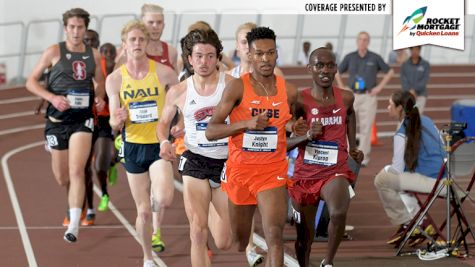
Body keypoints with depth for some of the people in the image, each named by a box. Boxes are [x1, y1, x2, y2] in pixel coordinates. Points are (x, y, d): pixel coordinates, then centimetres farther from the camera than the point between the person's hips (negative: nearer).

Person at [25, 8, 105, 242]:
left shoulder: (94, 55, 7)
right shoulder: (54, 52, -2)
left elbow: (100, 82, 23)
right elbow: (31, 82, 0)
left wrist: (99, 97, 1)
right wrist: (52, 97, -15)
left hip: (82, 120, 0)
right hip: (57, 120, 0)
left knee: (77, 172, -16)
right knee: (61, 178, 8)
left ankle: (74, 225, -16)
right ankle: (75, 202, 43)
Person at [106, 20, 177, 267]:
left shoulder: (164, 73, -6)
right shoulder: (115, 79, -2)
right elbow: (114, 124, 1)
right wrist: (118, 121, -22)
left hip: (160, 144, -1)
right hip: (133, 146, 2)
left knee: (163, 197, -29)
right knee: (143, 212, 6)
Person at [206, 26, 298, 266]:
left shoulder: (289, 91, 2)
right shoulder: (237, 87, -8)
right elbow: (210, 132, -13)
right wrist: (246, 123, -24)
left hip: (273, 172, 1)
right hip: (239, 171, 0)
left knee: (274, 236, -18)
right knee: (239, 241, 14)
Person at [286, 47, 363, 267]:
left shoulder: (345, 98, 0)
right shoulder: (300, 100, -9)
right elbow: (284, 143, -6)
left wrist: (353, 147, 22)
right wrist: (307, 136, -23)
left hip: (336, 172, 0)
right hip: (304, 174, 0)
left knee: (338, 213, -30)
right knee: (304, 236, 12)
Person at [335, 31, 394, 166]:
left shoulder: (375, 58, 2)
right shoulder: (350, 57, 6)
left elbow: (389, 71, 11)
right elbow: (337, 72, 19)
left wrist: (380, 87, 3)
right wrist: (341, 87, 8)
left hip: (368, 97, -2)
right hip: (352, 96, 2)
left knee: (366, 128, -4)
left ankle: (363, 157, 1)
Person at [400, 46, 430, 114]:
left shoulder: (425, 64, 3)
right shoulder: (405, 65, 7)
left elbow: (425, 80, -5)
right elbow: (403, 80, 0)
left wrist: (414, 90, -14)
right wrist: (410, 91, -14)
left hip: (420, 95, -1)